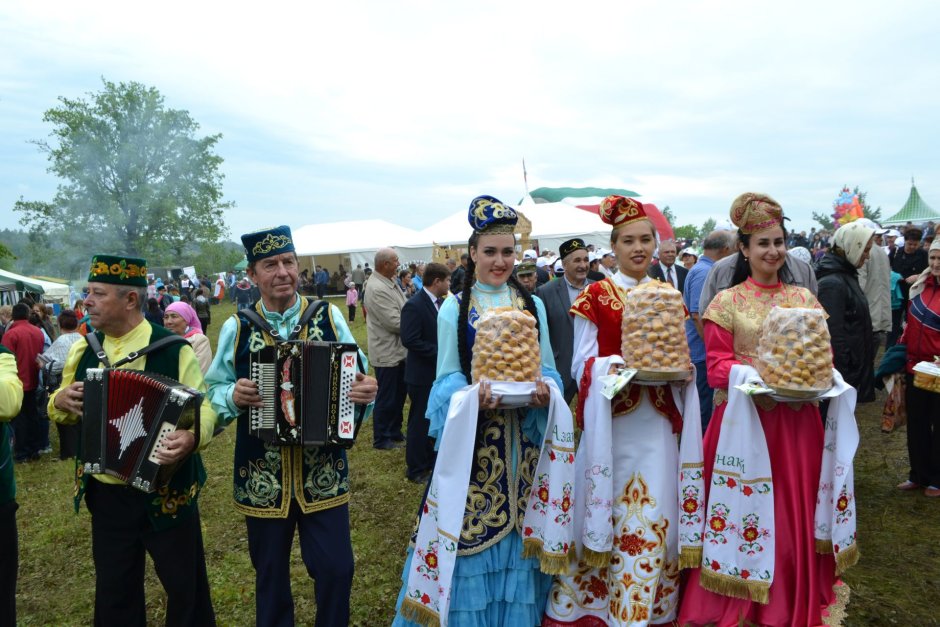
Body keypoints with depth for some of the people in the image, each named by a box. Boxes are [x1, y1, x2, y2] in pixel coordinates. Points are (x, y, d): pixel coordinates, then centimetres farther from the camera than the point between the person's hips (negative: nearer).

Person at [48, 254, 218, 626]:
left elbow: (203, 407, -14)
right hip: (106, 495, 5)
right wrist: (60, 402, -8)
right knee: (113, 590, 19)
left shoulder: (173, 349, -13)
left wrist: (193, 437, -35)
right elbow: (63, 409, 16)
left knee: (186, 587, 10)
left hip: (165, 491, -4)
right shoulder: (83, 349, 3)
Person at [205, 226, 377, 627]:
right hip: (262, 478, 1)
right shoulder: (236, 328, -1)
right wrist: (233, 396, -17)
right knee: (270, 575, 17)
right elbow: (214, 391, 5)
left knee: (336, 569, 6)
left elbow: (357, 379, 1)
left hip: (323, 473, 0)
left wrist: (367, 391, -21)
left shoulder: (329, 317, -2)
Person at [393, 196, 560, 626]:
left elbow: (548, 366, 7)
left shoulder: (533, 306, 8)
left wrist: (544, 389, -15)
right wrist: (474, 395, -23)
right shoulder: (454, 308, 0)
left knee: (518, 523, 9)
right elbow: (446, 376, -3)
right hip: (472, 433, -2)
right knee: (473, 523, 1)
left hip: (524, 432, 3)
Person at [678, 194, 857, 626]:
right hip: (744, 418, -3)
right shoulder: (726, 302, -3)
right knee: (745, 511, 3)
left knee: (794, 511, 13)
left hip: (797, 419, 3)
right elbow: (716, 366, -6)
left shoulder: (804, 298, 8)